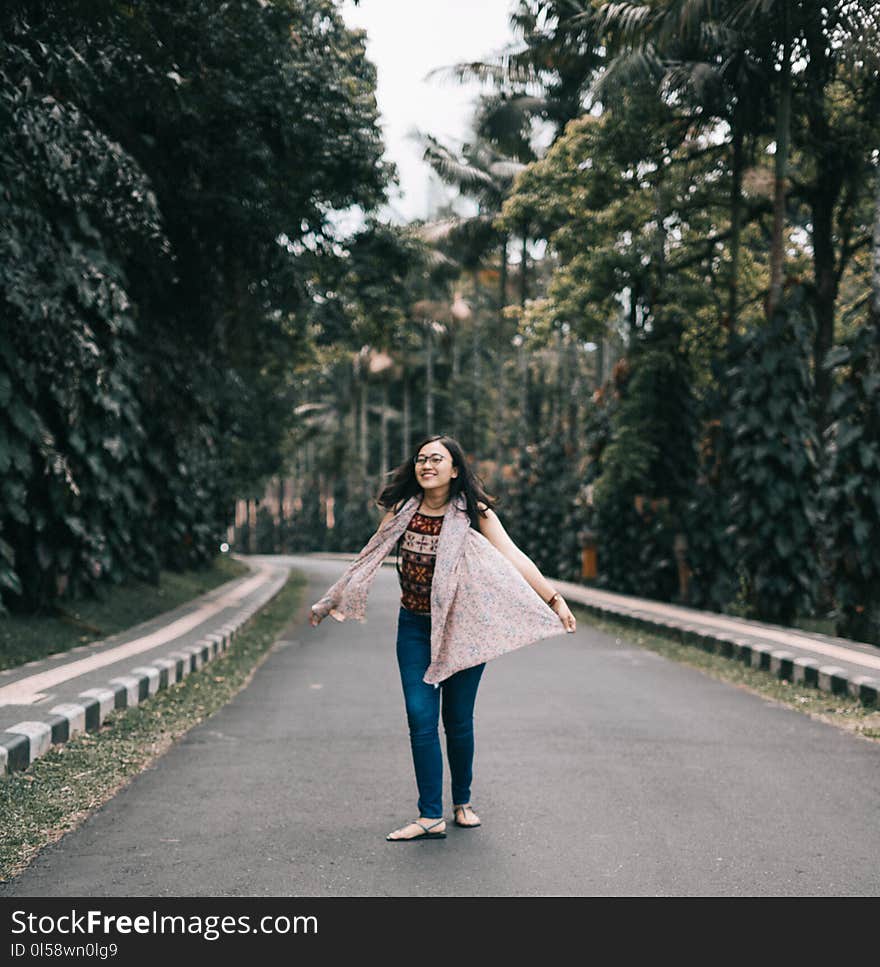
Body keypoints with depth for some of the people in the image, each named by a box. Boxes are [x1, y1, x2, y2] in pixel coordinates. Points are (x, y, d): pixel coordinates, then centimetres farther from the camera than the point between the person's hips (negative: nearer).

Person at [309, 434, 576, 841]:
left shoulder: (475, 513, -8)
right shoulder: (402, 509, 0)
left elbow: (513, 558, -17)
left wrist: (553, 598, -27)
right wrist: (330, 601, 13)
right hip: (415, 627, 2)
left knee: (458, 720, 5)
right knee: (421, 717, -7)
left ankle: (462, 803, 27)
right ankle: (431, 816, 0)